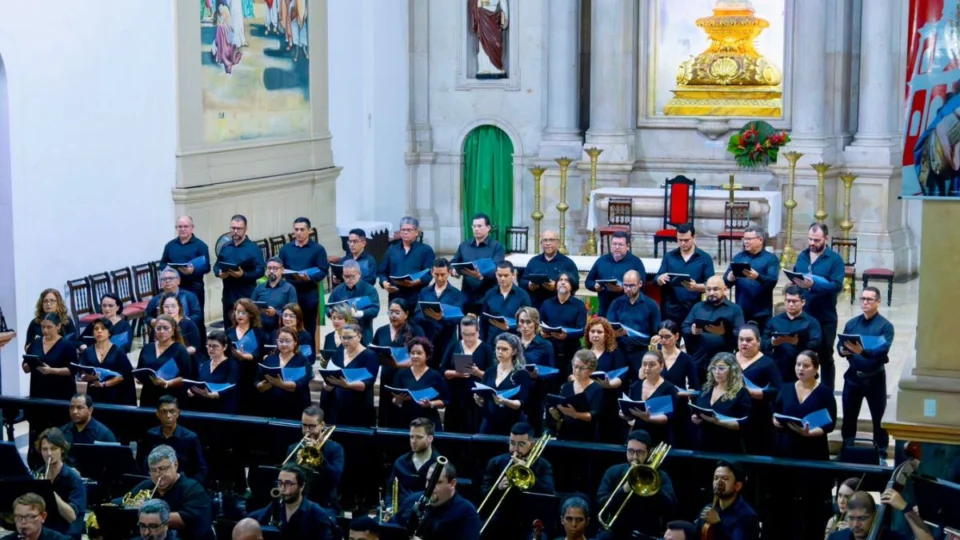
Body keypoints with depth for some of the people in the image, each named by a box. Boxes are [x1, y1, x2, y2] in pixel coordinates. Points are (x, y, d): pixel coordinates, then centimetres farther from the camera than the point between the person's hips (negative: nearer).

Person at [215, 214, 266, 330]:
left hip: (246, 297, -5)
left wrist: (243, 275, -25)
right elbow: (216, 266, 16)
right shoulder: (225, 247, 14)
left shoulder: (253, 248, -4)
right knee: (228, 329, 9)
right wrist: (219, 273, -7)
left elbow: (260, 271, -11)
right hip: (228, 296, 5)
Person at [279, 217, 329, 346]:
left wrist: (310, 277, -24)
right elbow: (279, 268, 8)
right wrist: (287, 275, -13)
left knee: (309, 330, 5)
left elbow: (323, 270, -7)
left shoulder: (318, 249, 1)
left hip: (309, 294, -2)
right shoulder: (286, 248, 12)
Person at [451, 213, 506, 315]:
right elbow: (453, 263, 15)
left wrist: (481, 275, -33)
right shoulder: (463, 245, 16)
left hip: (488, 297, -4)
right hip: (467, 296, 4)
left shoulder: (497, 246, 0)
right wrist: (453, 270, -10)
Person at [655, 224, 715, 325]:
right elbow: (657, 280, 8)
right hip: (671, 309, 2)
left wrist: (696, 287, -25)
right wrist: (661, 279, -16)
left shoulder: (705, 258, 2)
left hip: (694, 309, -2)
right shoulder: (669, 256, 10)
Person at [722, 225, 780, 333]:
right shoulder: (738, 257, 12)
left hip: (762, 313, -3)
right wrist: (729, 279, -19)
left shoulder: (771, 259, 1)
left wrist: (757, 277, -32)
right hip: (741, 312, 3)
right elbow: (725, 281, 5)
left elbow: (772, 281, -13)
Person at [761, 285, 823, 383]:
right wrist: (772, 343, -17)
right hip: (778, 374, 2)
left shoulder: (811, 322, 4)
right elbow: (762, 345, 7)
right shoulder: (774, 321, 13)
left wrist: (797, 342, -28)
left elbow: (816, 345, -10)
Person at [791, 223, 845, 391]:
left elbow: (837, 285, -20)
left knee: (825, 358, 8)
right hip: (801, 315, 5)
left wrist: (813, 285, -32)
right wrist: (794, 283, -8)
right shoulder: (802, 256, 9)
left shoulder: (835, 259, -9)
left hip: (825, 317, -5)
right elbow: (794, 277, 15)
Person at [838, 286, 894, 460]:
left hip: (875, 378, -4)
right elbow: (840, 344, 3)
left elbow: (883, 349, -23)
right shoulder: (851, 323, 7)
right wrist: (843, 350, -20)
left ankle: (881, 453, 17)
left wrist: (863, 351, -40)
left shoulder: (885, 326, -9)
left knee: (878, 418, 5)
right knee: (848, 416, 13)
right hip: (853, 376, 4)